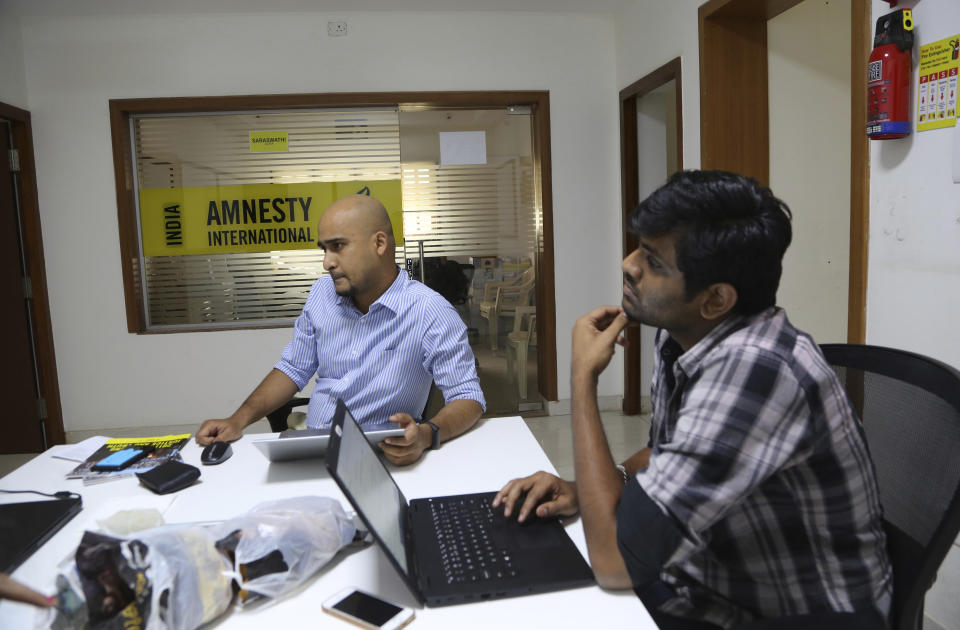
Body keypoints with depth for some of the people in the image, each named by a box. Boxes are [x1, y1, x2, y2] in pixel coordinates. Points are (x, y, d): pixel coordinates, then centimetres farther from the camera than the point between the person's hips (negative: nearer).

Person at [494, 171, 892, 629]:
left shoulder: (754, 369, -32)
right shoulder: (679, 338, -5)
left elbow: (615, 561, -32)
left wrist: (583, 377, -25)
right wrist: (582, 491, -7)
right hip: (706, 585, 7)